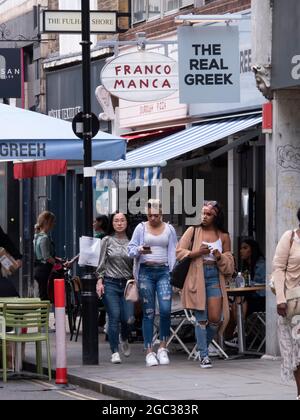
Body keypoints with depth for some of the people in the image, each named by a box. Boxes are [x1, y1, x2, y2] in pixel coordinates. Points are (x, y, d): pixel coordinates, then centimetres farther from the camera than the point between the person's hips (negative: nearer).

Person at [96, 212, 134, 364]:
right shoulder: (107, 241, 5)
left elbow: (136, 264, 9)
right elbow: (101, 264, 6)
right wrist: (99, 282, -4)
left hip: (127, 283, 1)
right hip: (110, 283, -1)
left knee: (128, 319, -6)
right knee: (114, 317, -7)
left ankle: (124, 339, 28)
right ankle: (115, 352, 2)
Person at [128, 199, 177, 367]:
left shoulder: (169, 229, 11)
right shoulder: (141, 228, 8)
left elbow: (174, 252, 10)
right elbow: (131, 249, 7)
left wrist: (173, 274, 1)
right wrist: (140, 250, -15)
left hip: (163, 271, 0)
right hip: (146, 271, 0)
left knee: (166, 309, -14)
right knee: (148, 313, 0)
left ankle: (163, 347, 1)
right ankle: (149, 352, 3)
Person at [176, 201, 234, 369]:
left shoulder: (223, 236, 9)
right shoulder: (193, 231, 5)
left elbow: (229, 261, 14)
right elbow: (179, 252, 3)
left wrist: (220, 257, -8)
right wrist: (197, 252, -12)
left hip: (215, 277, 2)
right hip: (196, 277, -2)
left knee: (215, 318, -4)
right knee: (201, 319, -4)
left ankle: (204, 345, 22)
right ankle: (204, 356, 0)